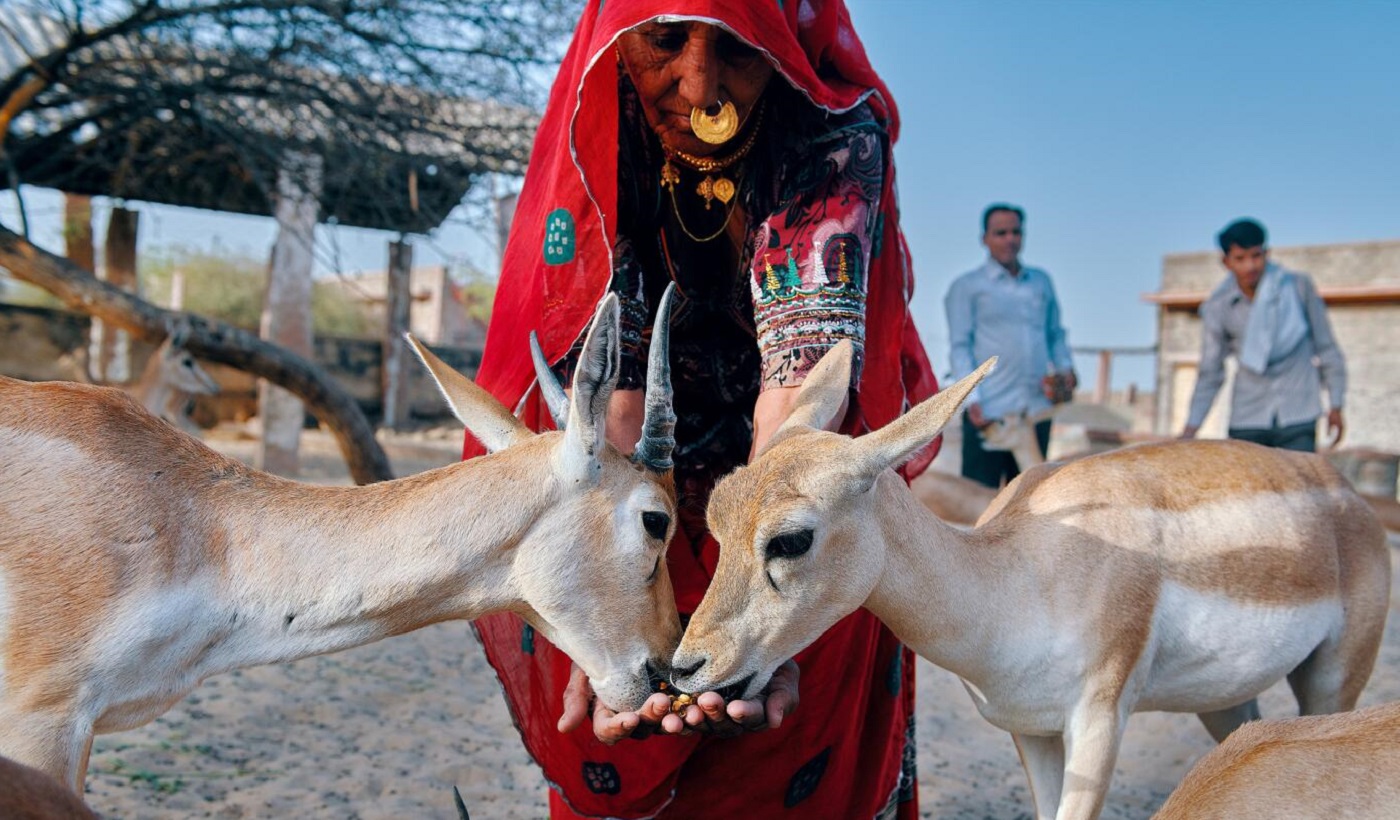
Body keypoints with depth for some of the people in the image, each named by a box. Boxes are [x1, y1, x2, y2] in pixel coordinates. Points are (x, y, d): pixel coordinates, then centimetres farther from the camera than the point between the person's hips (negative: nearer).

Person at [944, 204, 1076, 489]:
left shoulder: (1041, 281, 19)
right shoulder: (966, 287, 5)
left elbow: (1055, 334, 25)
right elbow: (960, 347, -2)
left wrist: (1065, 368, 6)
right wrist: (972, 399, -13)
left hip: (1038, 410, 5)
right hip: (989, 411, -5)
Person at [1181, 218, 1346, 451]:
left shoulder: (1298, 286, -4)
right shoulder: (1217, 308, -2)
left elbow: (1326, 347, 6)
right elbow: (1210, 374, 4)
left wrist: (1335, 405, 6)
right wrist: (1190, 429, -3)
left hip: (1298, 416, -1)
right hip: (1247, 419, 1)